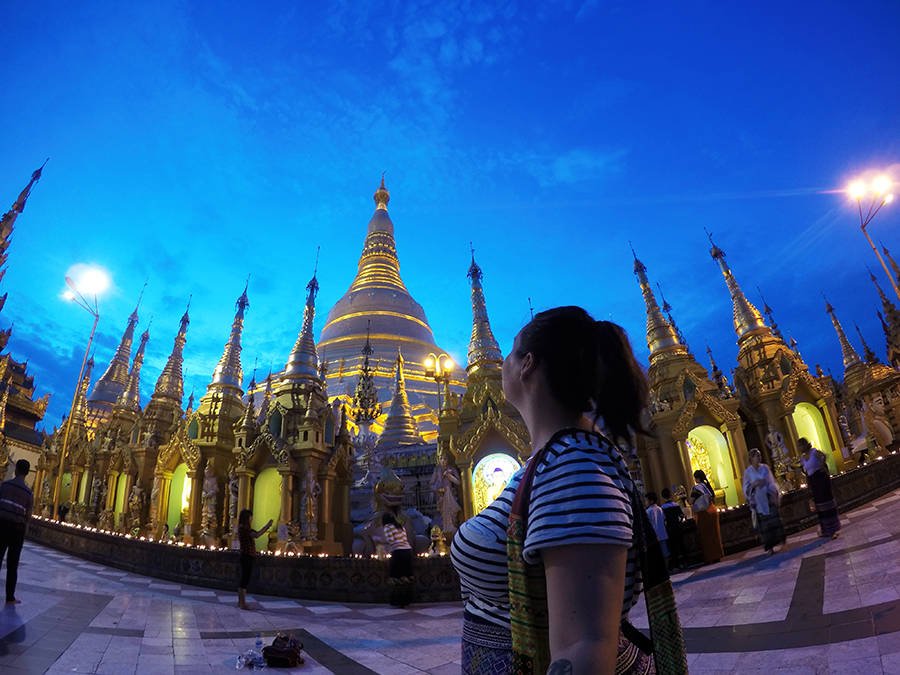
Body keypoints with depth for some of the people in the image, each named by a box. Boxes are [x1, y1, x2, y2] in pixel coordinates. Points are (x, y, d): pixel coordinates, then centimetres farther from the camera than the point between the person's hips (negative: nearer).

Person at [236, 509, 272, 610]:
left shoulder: (244, 528, 15)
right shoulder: (244, 527, -15)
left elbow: (256, 533, 18)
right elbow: (256, 535, -27)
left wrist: (267, 527, 8)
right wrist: (267, 525, -20)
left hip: (246, 557, 10)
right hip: (247, 556, -10)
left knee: (243, 580, 15)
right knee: (245, 580, -6)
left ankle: (240, 602, 23)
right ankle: (243, 604, -1)